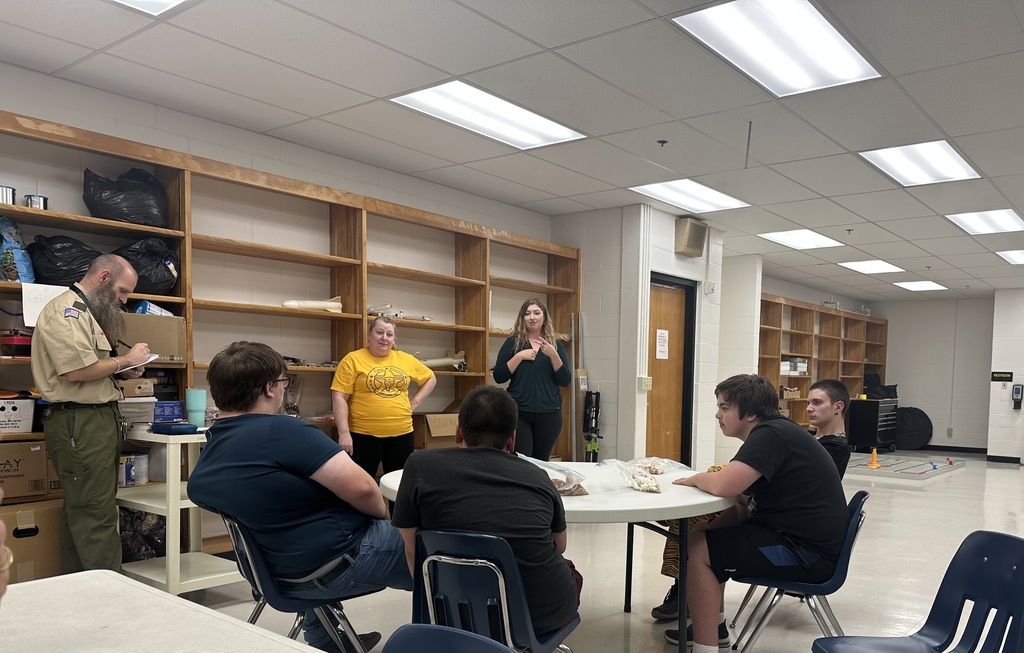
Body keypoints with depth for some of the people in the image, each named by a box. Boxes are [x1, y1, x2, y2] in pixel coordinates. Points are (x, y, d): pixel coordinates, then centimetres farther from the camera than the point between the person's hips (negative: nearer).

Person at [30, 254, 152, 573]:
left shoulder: (86, 311, 22)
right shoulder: (66, 310, -11)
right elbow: (77, 370, -22)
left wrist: (122, 371, 9)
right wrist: (125, 359, -9)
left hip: (98, 420, 10)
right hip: (80, 423, -10)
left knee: (81, 512, 13)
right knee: (97, 517, -8)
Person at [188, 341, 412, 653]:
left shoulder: (200, 476, 0)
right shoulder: (280, 430, -26)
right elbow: (360, 488, -29)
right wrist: (383, 516, -8)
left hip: (290, 574, 8)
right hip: (346, 559, -8)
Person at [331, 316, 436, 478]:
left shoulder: (406, 360, 7)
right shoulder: (353, 360, -4)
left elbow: (430, 378, 20)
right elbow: (339, 397, -9)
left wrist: (414, 402, 7)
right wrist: (344, 433, -16)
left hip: (402, 434, 4)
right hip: (364, 435, -4)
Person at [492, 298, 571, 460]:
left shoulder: (555, 345, 8)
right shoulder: (512, 343, 4)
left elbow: (565, 381, 0)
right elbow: (498, 377, -2)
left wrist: (553, 355, -13)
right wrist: (519, 356, -13)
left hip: (549, 414, 2)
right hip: (518, 413, -2)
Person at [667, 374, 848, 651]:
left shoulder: (770, 434, -19)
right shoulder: (773, 431, 12)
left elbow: (722, 486, -30)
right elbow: (744, 507, 11)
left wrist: (695, 478, -9)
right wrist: (707, 478, -6)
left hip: (807, 553, -10)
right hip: (794, 534, 10)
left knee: (696, 548, -13)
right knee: (706, 529, 17)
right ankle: (712, 624, 26)